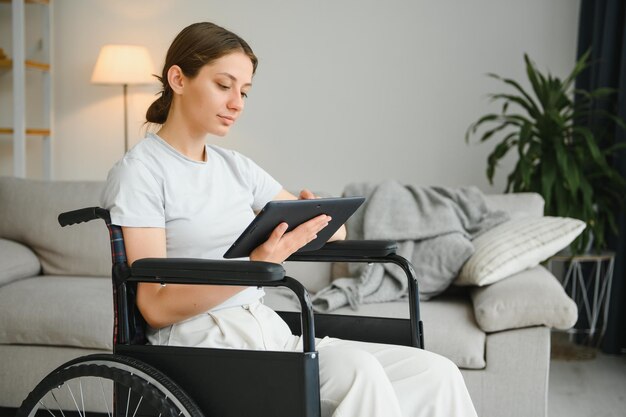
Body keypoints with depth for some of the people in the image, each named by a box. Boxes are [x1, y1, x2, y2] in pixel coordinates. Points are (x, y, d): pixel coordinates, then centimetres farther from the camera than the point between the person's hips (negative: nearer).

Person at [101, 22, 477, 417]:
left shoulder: (237, 168, 15)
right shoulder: (139, 173, -4)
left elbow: (336, 233, 15)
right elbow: (157, 305, -12)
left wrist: (318, 217, -9)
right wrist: (254, 268, -26)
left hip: (270, 333, 7)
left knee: (436, 373, -12)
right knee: (357, 370, -32)